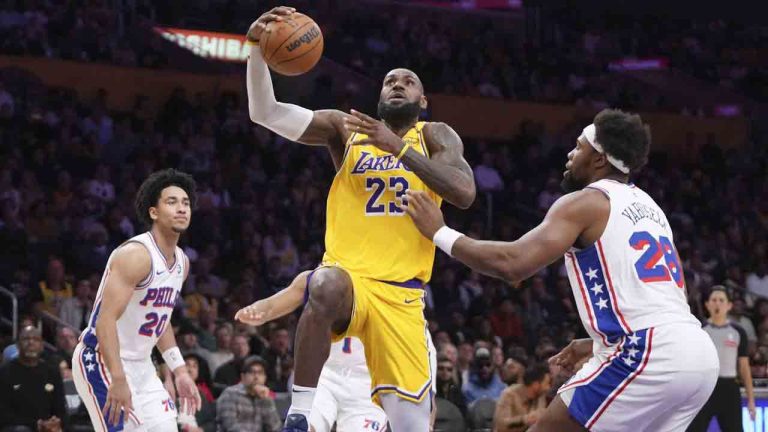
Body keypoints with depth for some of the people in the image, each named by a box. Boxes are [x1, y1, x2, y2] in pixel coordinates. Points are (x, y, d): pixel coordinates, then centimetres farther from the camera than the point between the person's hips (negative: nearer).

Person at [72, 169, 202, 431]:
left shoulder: (182, 262, 9)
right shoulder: (136, 255, -20)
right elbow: (106, 320, -27)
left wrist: (180, 372, 17)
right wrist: (118, 380, -33)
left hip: (140, 365, 9)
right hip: (101, 360, -9)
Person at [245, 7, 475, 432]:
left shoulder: (434, 137, 9)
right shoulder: (346, 128, 10)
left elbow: (464, 193, -11)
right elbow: (265, 112, -1)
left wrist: (398, 148, -18)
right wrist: (258, 48, -17)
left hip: (401, 296, 1)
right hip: (349, 277, -1)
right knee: (327, 285, -40)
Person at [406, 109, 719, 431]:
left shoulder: (584, 203, 0)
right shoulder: (647, 206, 25)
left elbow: (513, 264, -13)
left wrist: (440, 233, 0)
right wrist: (596, 344, 35)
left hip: (648, 355, -8)